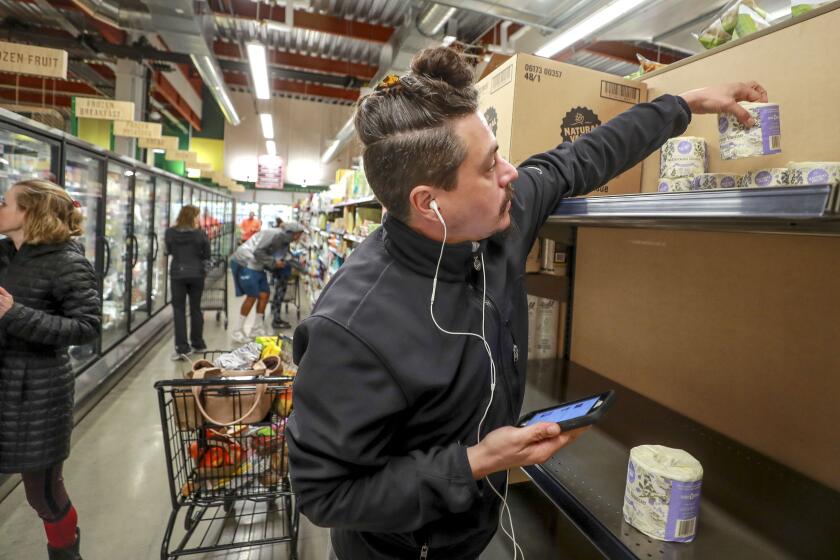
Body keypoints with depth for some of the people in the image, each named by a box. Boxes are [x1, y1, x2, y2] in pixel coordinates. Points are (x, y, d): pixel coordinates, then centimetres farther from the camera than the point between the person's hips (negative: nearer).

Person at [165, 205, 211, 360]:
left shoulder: (170, 232, -5)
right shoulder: (201, 234, -9)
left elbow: (169, 251, 9)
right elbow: (207, 255, -2)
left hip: (177, 274, 0)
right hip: (196, 274, 0)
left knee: (179, 310, 5)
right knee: (195, 308, 14)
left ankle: (183, 347, 2)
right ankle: (198, 343, 24)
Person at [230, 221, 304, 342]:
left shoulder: (285, 243, 8)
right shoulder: (273, 234, -21)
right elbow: (258, 252, -27)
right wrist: (274, 262, -19)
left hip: (257, 266, 9)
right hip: (245, 263, -9)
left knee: (265, 294, 6)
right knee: (252, 296, -9)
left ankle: (257, 328, 19)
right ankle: (238, 331, 3)